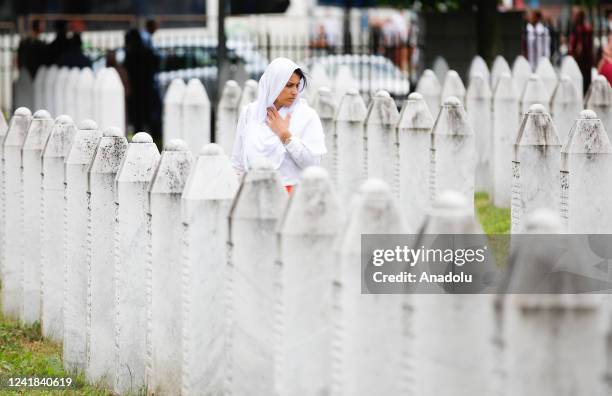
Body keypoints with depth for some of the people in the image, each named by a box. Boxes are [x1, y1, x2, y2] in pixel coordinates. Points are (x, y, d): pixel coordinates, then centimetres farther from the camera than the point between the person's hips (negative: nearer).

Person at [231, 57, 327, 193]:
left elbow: (313, 162, -9)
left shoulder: (307, 115, 0)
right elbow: (238, 161, 14)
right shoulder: (249, 112, 8)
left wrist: (285, 135, -9)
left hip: (291, 191, -2)